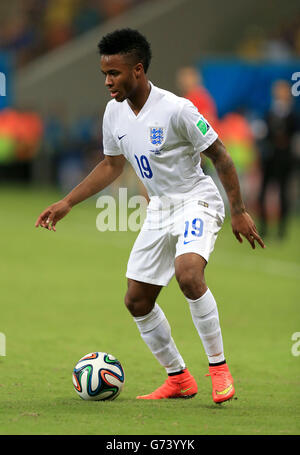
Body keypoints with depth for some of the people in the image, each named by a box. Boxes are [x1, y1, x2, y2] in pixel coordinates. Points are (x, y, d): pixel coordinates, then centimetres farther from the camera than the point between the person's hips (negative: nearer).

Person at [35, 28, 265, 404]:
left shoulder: (176, 110, -21)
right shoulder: (114, 112, -1)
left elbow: (219, 156, -13)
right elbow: (112, 165, 15)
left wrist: (238, 211, -12)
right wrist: (67, 203, 11)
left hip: (196, 201, -8)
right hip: (159, 210, 8)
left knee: (188, 274, -33)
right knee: (137, 300, 5)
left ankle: (219, 368, -20)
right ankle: (179, 380, 21)